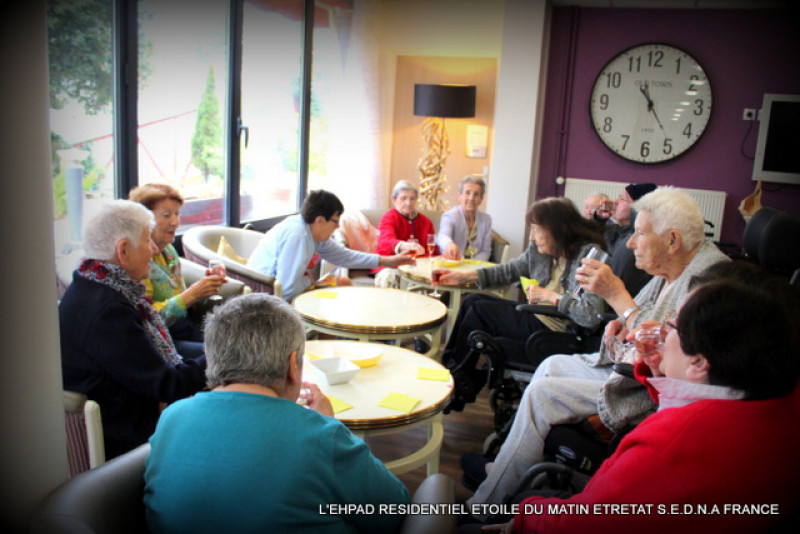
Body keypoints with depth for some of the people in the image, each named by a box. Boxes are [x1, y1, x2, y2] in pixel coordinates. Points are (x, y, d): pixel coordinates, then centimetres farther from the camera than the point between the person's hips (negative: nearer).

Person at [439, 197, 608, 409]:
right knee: (472, 300, 5)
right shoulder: (540, 250, 4)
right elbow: (510, 270, 19)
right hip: (537, 321, 9)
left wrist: (550, 296, -22)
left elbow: (592, 315, -31)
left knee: (479, 311, -8)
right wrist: (464, 276, 15)